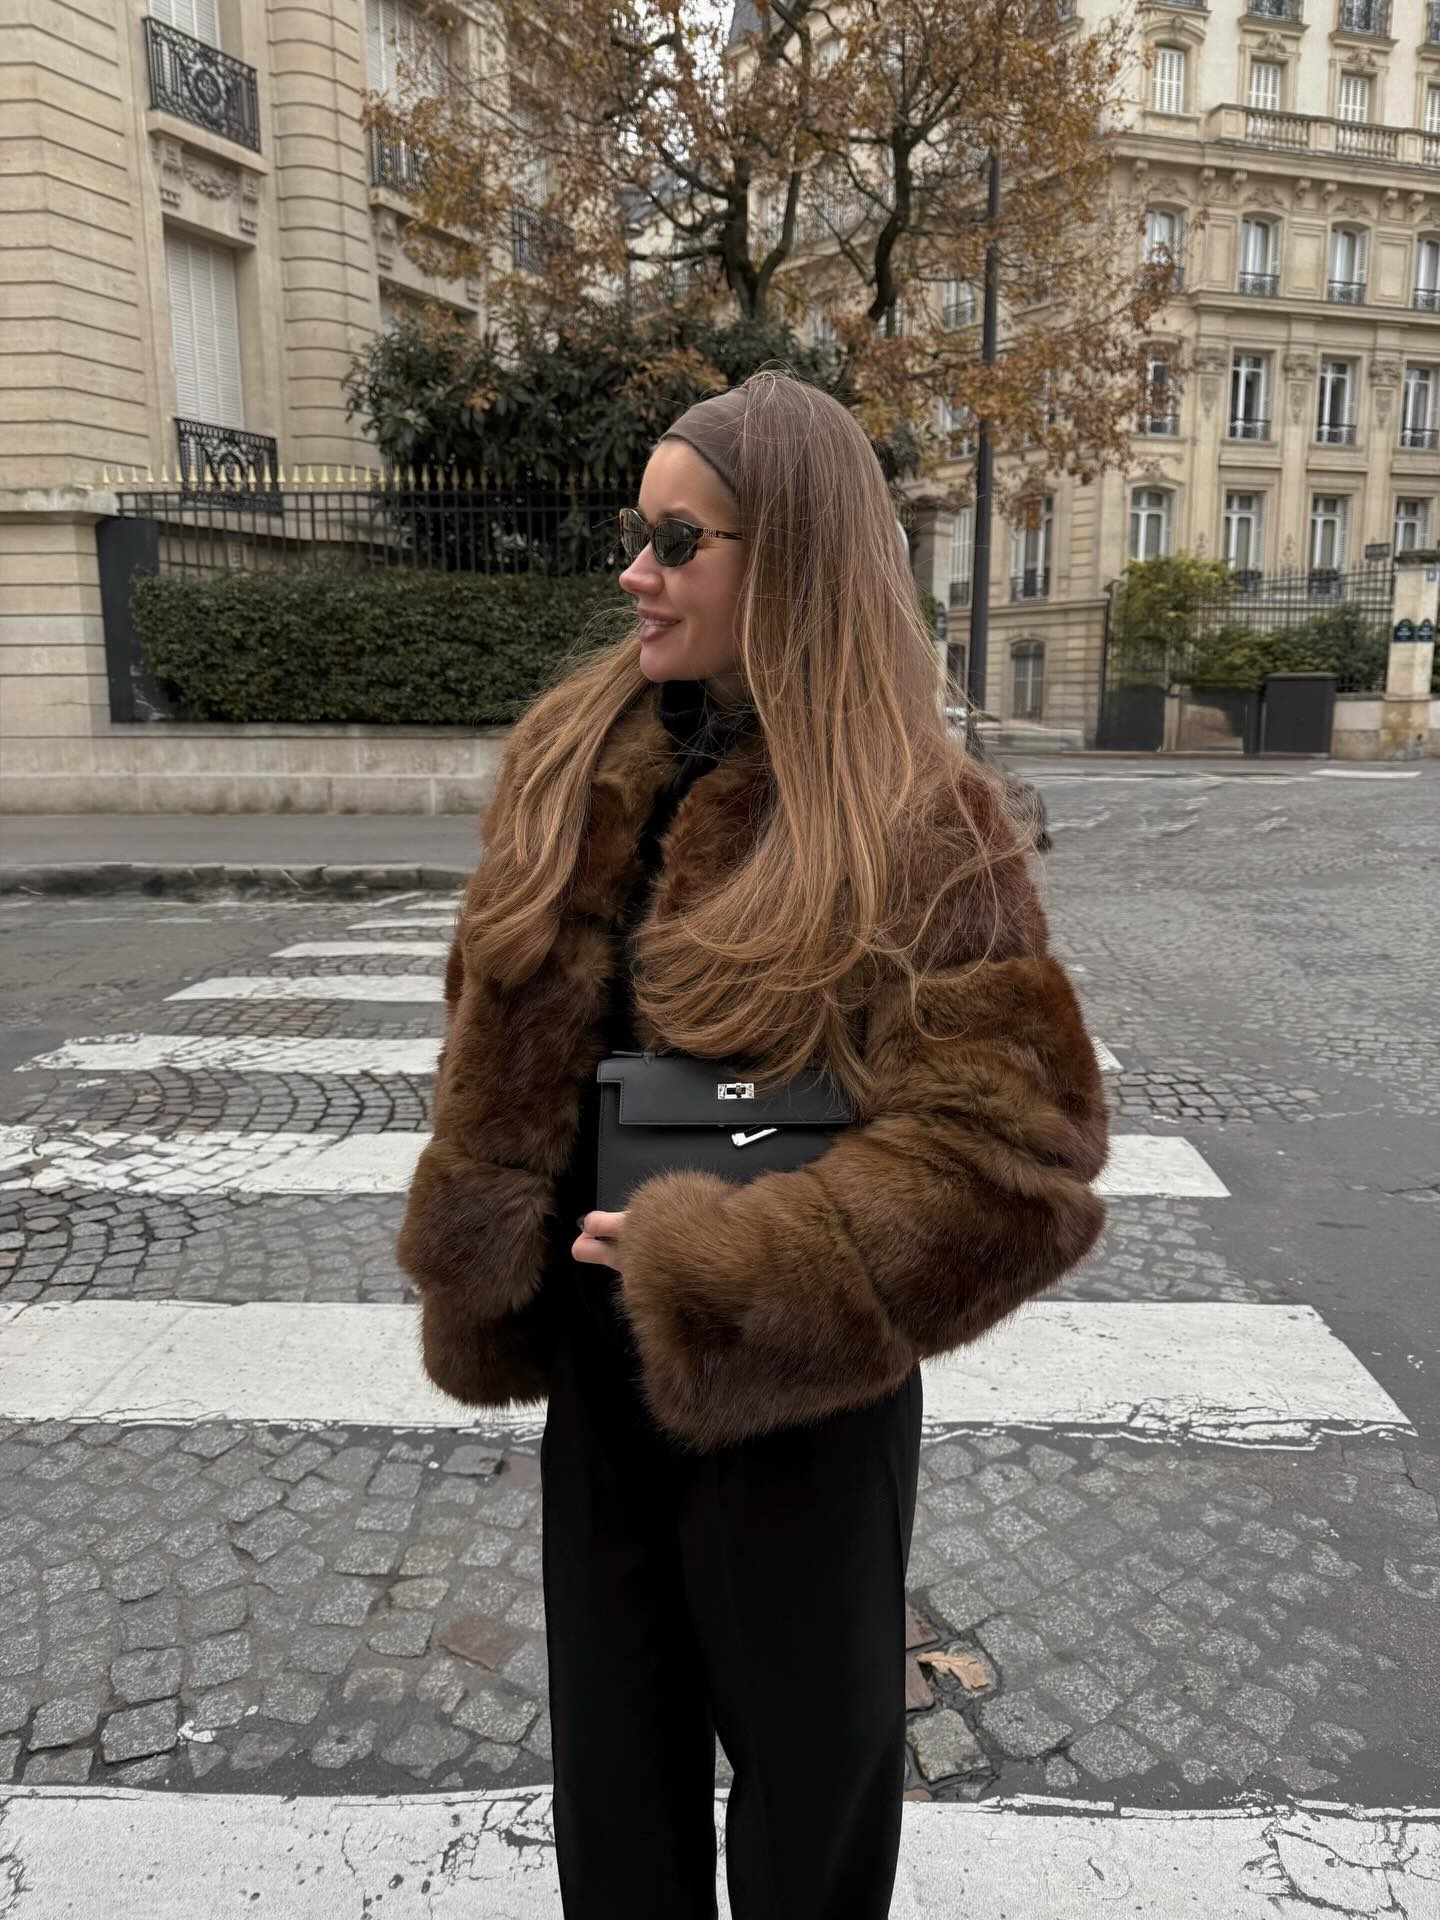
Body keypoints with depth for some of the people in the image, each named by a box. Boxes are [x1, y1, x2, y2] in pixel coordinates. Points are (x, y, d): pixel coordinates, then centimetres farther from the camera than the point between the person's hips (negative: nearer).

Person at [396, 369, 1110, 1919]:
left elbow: (1012, 1164, -21)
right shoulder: (575, 760, -1)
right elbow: (500, 1040, 6)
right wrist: (482, 1274, 1)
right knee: (614, 1760, 25)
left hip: (798, 1397, -5)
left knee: (806, 1755, 21)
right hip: (602, 1364, 5)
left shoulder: (916, 835, -18)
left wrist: (721, 1280, -22)